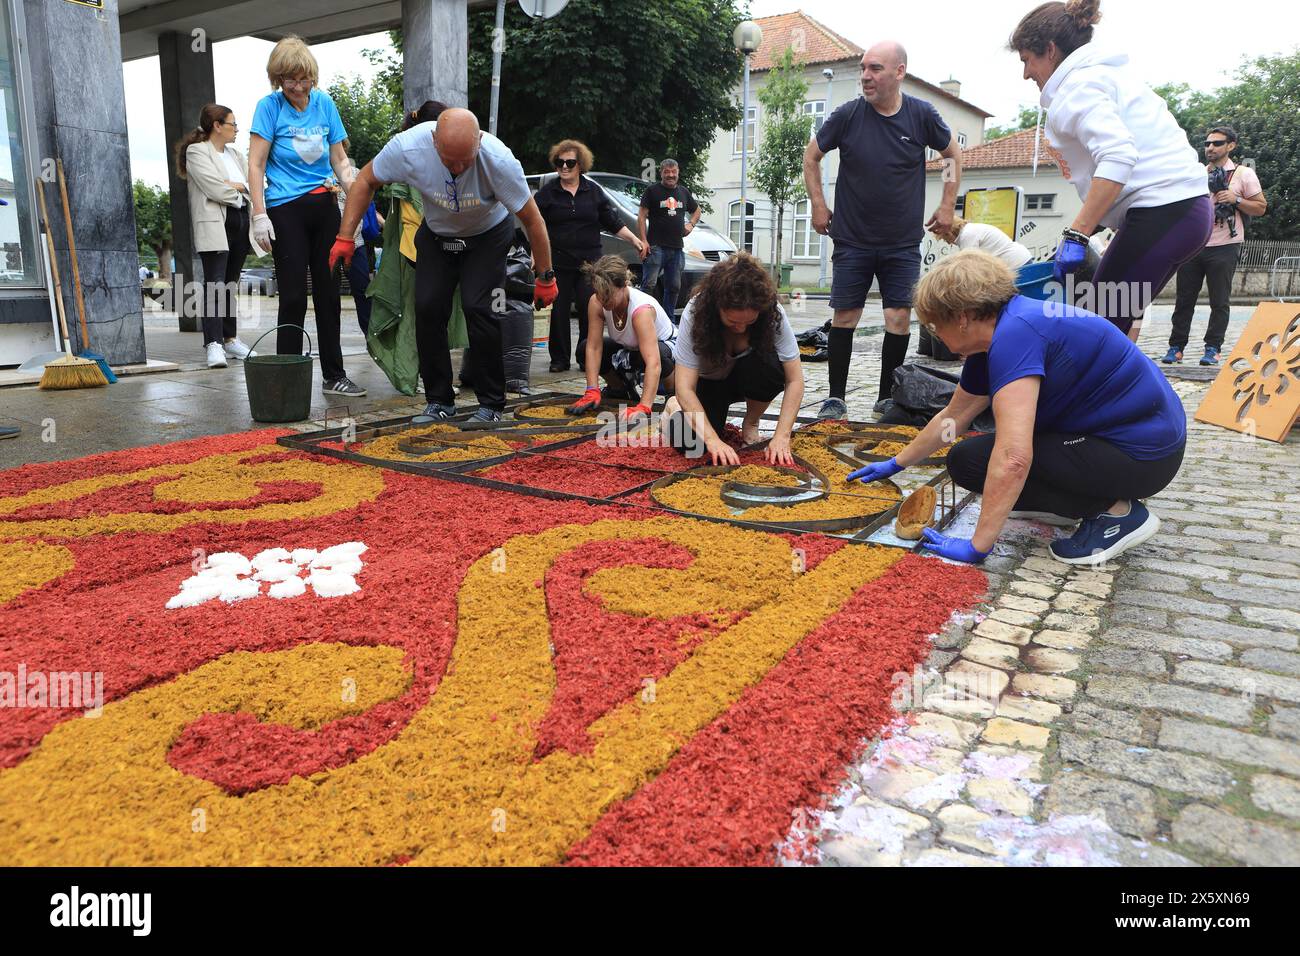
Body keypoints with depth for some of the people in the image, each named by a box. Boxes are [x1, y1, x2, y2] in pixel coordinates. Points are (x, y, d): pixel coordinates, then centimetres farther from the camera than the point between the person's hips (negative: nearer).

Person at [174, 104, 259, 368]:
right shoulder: (197, 152, -1)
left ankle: (230, 339, 15)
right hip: (214, 225, -7)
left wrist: (237, 186, -7)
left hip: (240, 223, 7)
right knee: (215, 284, -14)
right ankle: (213, 345, -19)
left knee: (231, 284, 10)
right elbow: (215, 190, -12)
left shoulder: (235, 154, 22)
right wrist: (243, 190, 2)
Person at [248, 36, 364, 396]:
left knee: (328, 292, 8)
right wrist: (259, 215, -15)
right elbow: (255, 165, -7)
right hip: (286, 210, -4)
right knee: (294, 296, -6)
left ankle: (334, 375, 16)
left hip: (324, 206, 4)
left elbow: (339, 159, 11)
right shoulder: (270, 106, -5)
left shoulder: (324, 103, 6)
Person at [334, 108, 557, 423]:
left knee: (478, 308, -18)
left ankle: (491, 403, -5)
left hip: (488, 234, -2)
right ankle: (439, 401, 7)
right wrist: (345, 238, -13)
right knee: (428, 309, -7)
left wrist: (545, 278, -17)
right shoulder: (407, 147, -30)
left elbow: (532, 220, -23)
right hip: (435, 233, 3)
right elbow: (366, 181, -11)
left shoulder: (499, 160, -35)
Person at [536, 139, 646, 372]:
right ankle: (559, 359, 9)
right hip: (558, 263, -1)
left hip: (589, 262, 1)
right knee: (558, 311, -1)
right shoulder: (547, 192, 5)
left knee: (590, 310, -2)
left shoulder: (594, 191, 11)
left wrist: (634, 239, 5)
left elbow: (613, 222, 15)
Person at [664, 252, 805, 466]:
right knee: (690, 442, -27)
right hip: (705, 381, -1)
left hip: (746, 377, 1)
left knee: (769, 365, -34)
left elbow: (794, 380, -26)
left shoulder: (773, 313, -28)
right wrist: (713, 439, -44)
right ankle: (677, 408, 11)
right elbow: (685, 387, -34)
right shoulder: (696, 313, -32)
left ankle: (751, 425, -4)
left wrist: (782, 436, -36)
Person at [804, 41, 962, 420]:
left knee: (899, 318, -4)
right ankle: (835, 398, 10)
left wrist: (947, 206, 8)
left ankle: (887, 397, 11)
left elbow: (953, 154, 13)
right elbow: (811, 156, 8)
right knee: (844, 316, 0)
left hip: (903, 243, 1)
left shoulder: (922, 115, -3)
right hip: (852, 240, 0)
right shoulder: (848, 114, -5)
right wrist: (818, 206, 3)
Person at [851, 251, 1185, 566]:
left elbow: (1013, 459, -33)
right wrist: (896, 464, 28)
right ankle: (1065, 502, 15)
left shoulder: (1014, 333, -25)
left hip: (1144, 453, -10)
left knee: (969, 461, -11)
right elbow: (951, 418, 20)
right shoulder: (992, 339, 5)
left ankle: (1115, 512, -7)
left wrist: (978, 546, -27)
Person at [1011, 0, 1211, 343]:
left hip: (1160, 212, -10)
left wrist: (1076, 234, -27)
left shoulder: (1076, 87, -8)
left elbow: (1117, 158, -24)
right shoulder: (1109, 72, 21)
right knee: (1119, 320, 15)